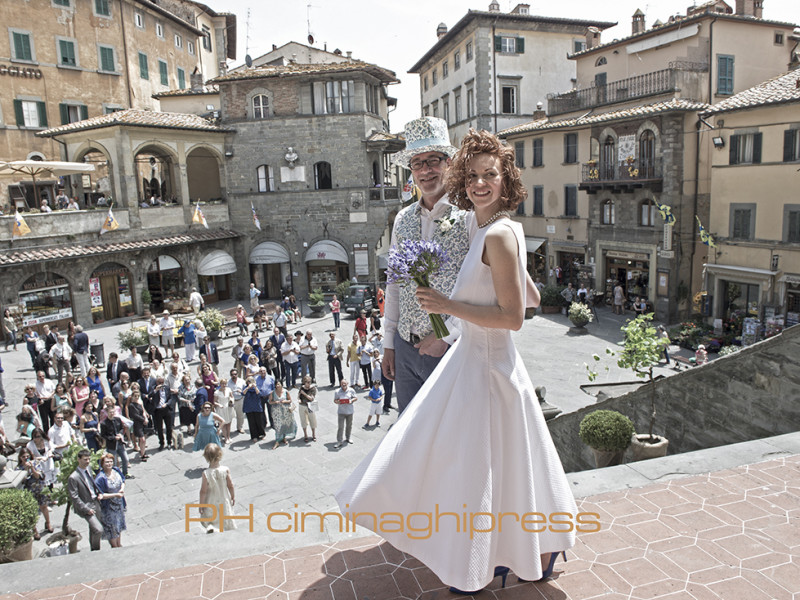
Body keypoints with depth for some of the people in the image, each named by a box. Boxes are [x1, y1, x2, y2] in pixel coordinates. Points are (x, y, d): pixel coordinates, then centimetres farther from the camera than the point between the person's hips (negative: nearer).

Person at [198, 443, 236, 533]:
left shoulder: (206, 474, -25)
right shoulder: (226, 470, -21)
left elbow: (203, 491, -17)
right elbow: (230, 486, -10)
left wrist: (201, 504, -3)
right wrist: (233, 497, 7)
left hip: (211, 502, -1)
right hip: (224, 501, 1)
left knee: (207, 515, 25)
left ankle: (209, 525, 3)